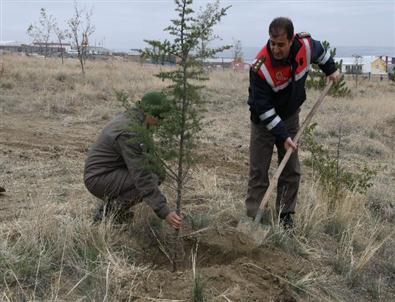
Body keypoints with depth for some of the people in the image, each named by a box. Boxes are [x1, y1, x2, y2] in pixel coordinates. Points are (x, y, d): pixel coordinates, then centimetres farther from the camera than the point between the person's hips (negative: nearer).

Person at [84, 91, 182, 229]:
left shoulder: (127, 117, 4)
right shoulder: (129, 133, -26)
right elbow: (142, 178, -31)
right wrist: (164, 212, -32)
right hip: (99, 178, -10)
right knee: (151, 180, -21)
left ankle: (112, 204, 9)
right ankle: (111, 211, -7)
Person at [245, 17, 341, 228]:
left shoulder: (306, 45, -18)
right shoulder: (261, 67, -31)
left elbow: (320, 51, 11)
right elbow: (263, 108, -26)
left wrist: (331, 70, 17)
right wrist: (282, 135, -26)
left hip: (291, 116, 4)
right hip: (264, 121, -4)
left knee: (292, 171, 6)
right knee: (258, 172, -5)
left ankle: (285, 215, 18)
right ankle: (253, 218, 3)